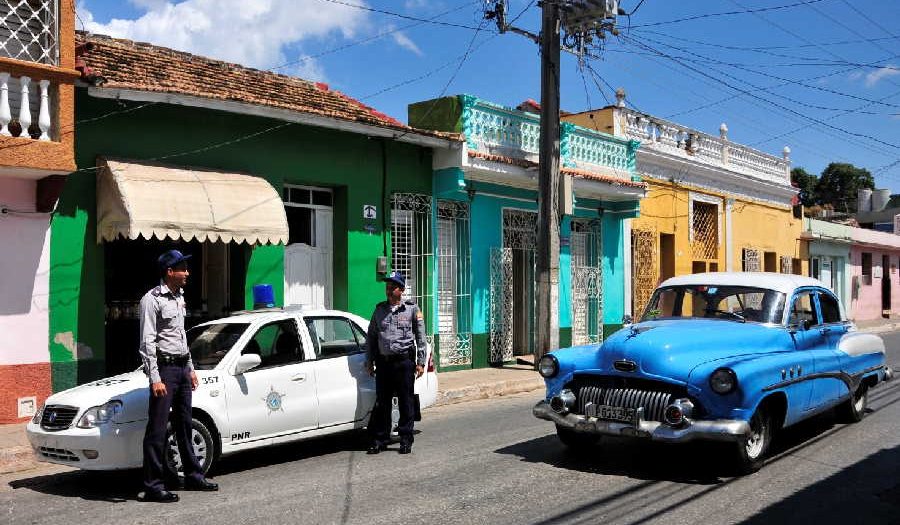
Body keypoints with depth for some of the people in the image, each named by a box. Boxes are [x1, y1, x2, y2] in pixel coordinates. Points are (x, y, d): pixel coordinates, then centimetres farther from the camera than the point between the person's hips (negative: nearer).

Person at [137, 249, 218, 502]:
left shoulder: (179, 297, 16)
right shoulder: (152, 299, -11)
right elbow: (147, 342, -16)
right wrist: (155, 378, -21)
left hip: (182, 367, 9)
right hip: (165, 368, -9)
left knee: (184, 425, 16)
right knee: (157, 429, -7)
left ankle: (193, 476, 24)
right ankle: (153, 486, -3)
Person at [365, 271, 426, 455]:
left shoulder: (412, 309, 4)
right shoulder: (379, 309, 13)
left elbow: (420, 337, 4)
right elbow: (371, 336, 18)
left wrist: (420, 362, -2)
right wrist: (370, 360, 12)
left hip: (404, 362, -3)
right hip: (383, 362, 3)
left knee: (406, 403, 2)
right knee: (382, 403, 6)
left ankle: (406, 440, 10)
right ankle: (380, 440, 15)